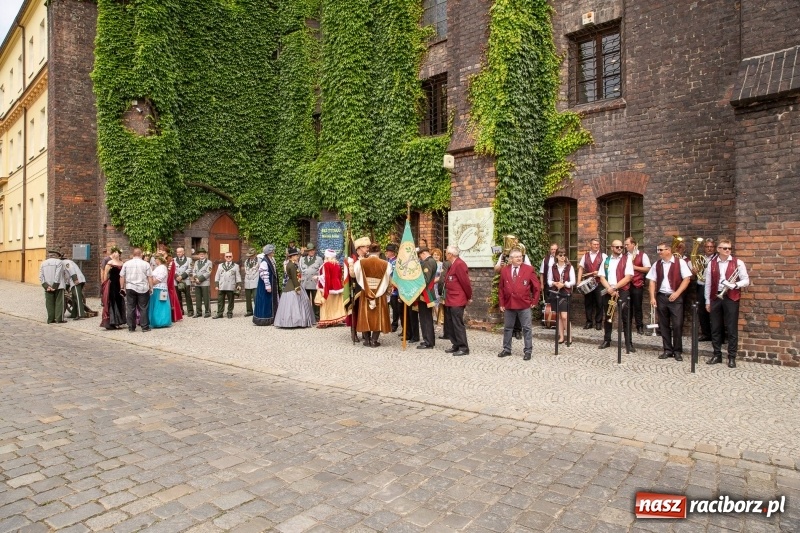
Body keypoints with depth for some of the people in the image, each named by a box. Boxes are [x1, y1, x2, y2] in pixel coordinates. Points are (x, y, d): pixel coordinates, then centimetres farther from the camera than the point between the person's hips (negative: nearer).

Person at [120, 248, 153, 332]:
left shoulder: (126, 263, 5)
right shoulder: (145, 264, -2)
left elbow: (122, 277, 6)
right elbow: (150, 277, -3)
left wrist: (122, 287, 14)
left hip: (130, 288, 2)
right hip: (143, 289, -2)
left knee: (130, 308, 7)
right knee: (143, 308, 3)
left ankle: (131, 327, 12)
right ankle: (145, 327, 5)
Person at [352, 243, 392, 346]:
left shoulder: (361, 262, -6)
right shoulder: (385, 264, -7)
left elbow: (353, 274, 4)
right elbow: (389, 281, -3)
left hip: (365, 294, 1)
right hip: (379, 294, -1)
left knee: (366, 316, 11)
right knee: (378, 316, 8)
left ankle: (367, 340, 15)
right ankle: (374, 340, 7)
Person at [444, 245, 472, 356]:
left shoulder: (459, 264, -17)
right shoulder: (453, 265, 15)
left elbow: (465, 282, -18)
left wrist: (469, 297, -9)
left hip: (457, 301, -10)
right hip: (451, 300, 10)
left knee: (458, 324, -6)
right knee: (452, 324, 13)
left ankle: (463, 348, 1)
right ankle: (456, 345, 22)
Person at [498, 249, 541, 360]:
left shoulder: (529, 269, -4)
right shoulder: (504, 270, 3)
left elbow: (536, 286, 1)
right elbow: (501, 288, 7)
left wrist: (534, 301, -1)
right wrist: (501, 303, 4)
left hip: (524, 305, -3)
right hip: (508, 304, 3)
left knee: (526, 328, 2)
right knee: (507, 328, 12)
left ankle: (527, 351, 12)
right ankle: (506, 349, 24)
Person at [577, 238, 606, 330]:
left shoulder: (603, 256, 3)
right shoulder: (585, 256, 10)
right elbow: (581, 268, 7)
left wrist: (599, 272, -18)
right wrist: (579, 281, -3)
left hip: (599, 282, -2)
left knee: (599, 303, 2)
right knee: (588, 302, 6)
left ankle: (598, 322, 12)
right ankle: (589, 322, 15)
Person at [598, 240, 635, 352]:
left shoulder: (627, 259, -2)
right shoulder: (606, 260, 9)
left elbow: (628, 277, -11)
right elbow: (602, 277, 4)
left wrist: (614, 287, -14)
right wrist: (609, 289, -12)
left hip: (622, 291, -4)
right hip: (608, 292, 4)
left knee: (625, 318, -3)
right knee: (607, 316, 11)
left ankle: (628, 343, 3)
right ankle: (606, 340, 22)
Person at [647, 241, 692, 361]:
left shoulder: (680, 262, -3)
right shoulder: (657, 264, 8)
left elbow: (686, 279, -6)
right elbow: (652, 281, 8)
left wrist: (677, 293, -14)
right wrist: (652, 297, -1)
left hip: (675, 297, -4)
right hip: (661, 297, 4)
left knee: (677, 325, -4)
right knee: (663, 325, 8)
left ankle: (677, 351, 9)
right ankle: (667, 350, 18)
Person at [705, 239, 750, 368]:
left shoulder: (738, 263, 1)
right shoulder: (711, 264, 6)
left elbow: (746, 281, 0)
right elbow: (708, 284, 8)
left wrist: (735, 285, -20)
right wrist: (707, 301, 6)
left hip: (731, 298, -2)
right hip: (716, 298, 2)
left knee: (732, 328, 1)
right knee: (715, 328, 7)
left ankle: (732, 357, 9)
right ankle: (717, 355, 18)